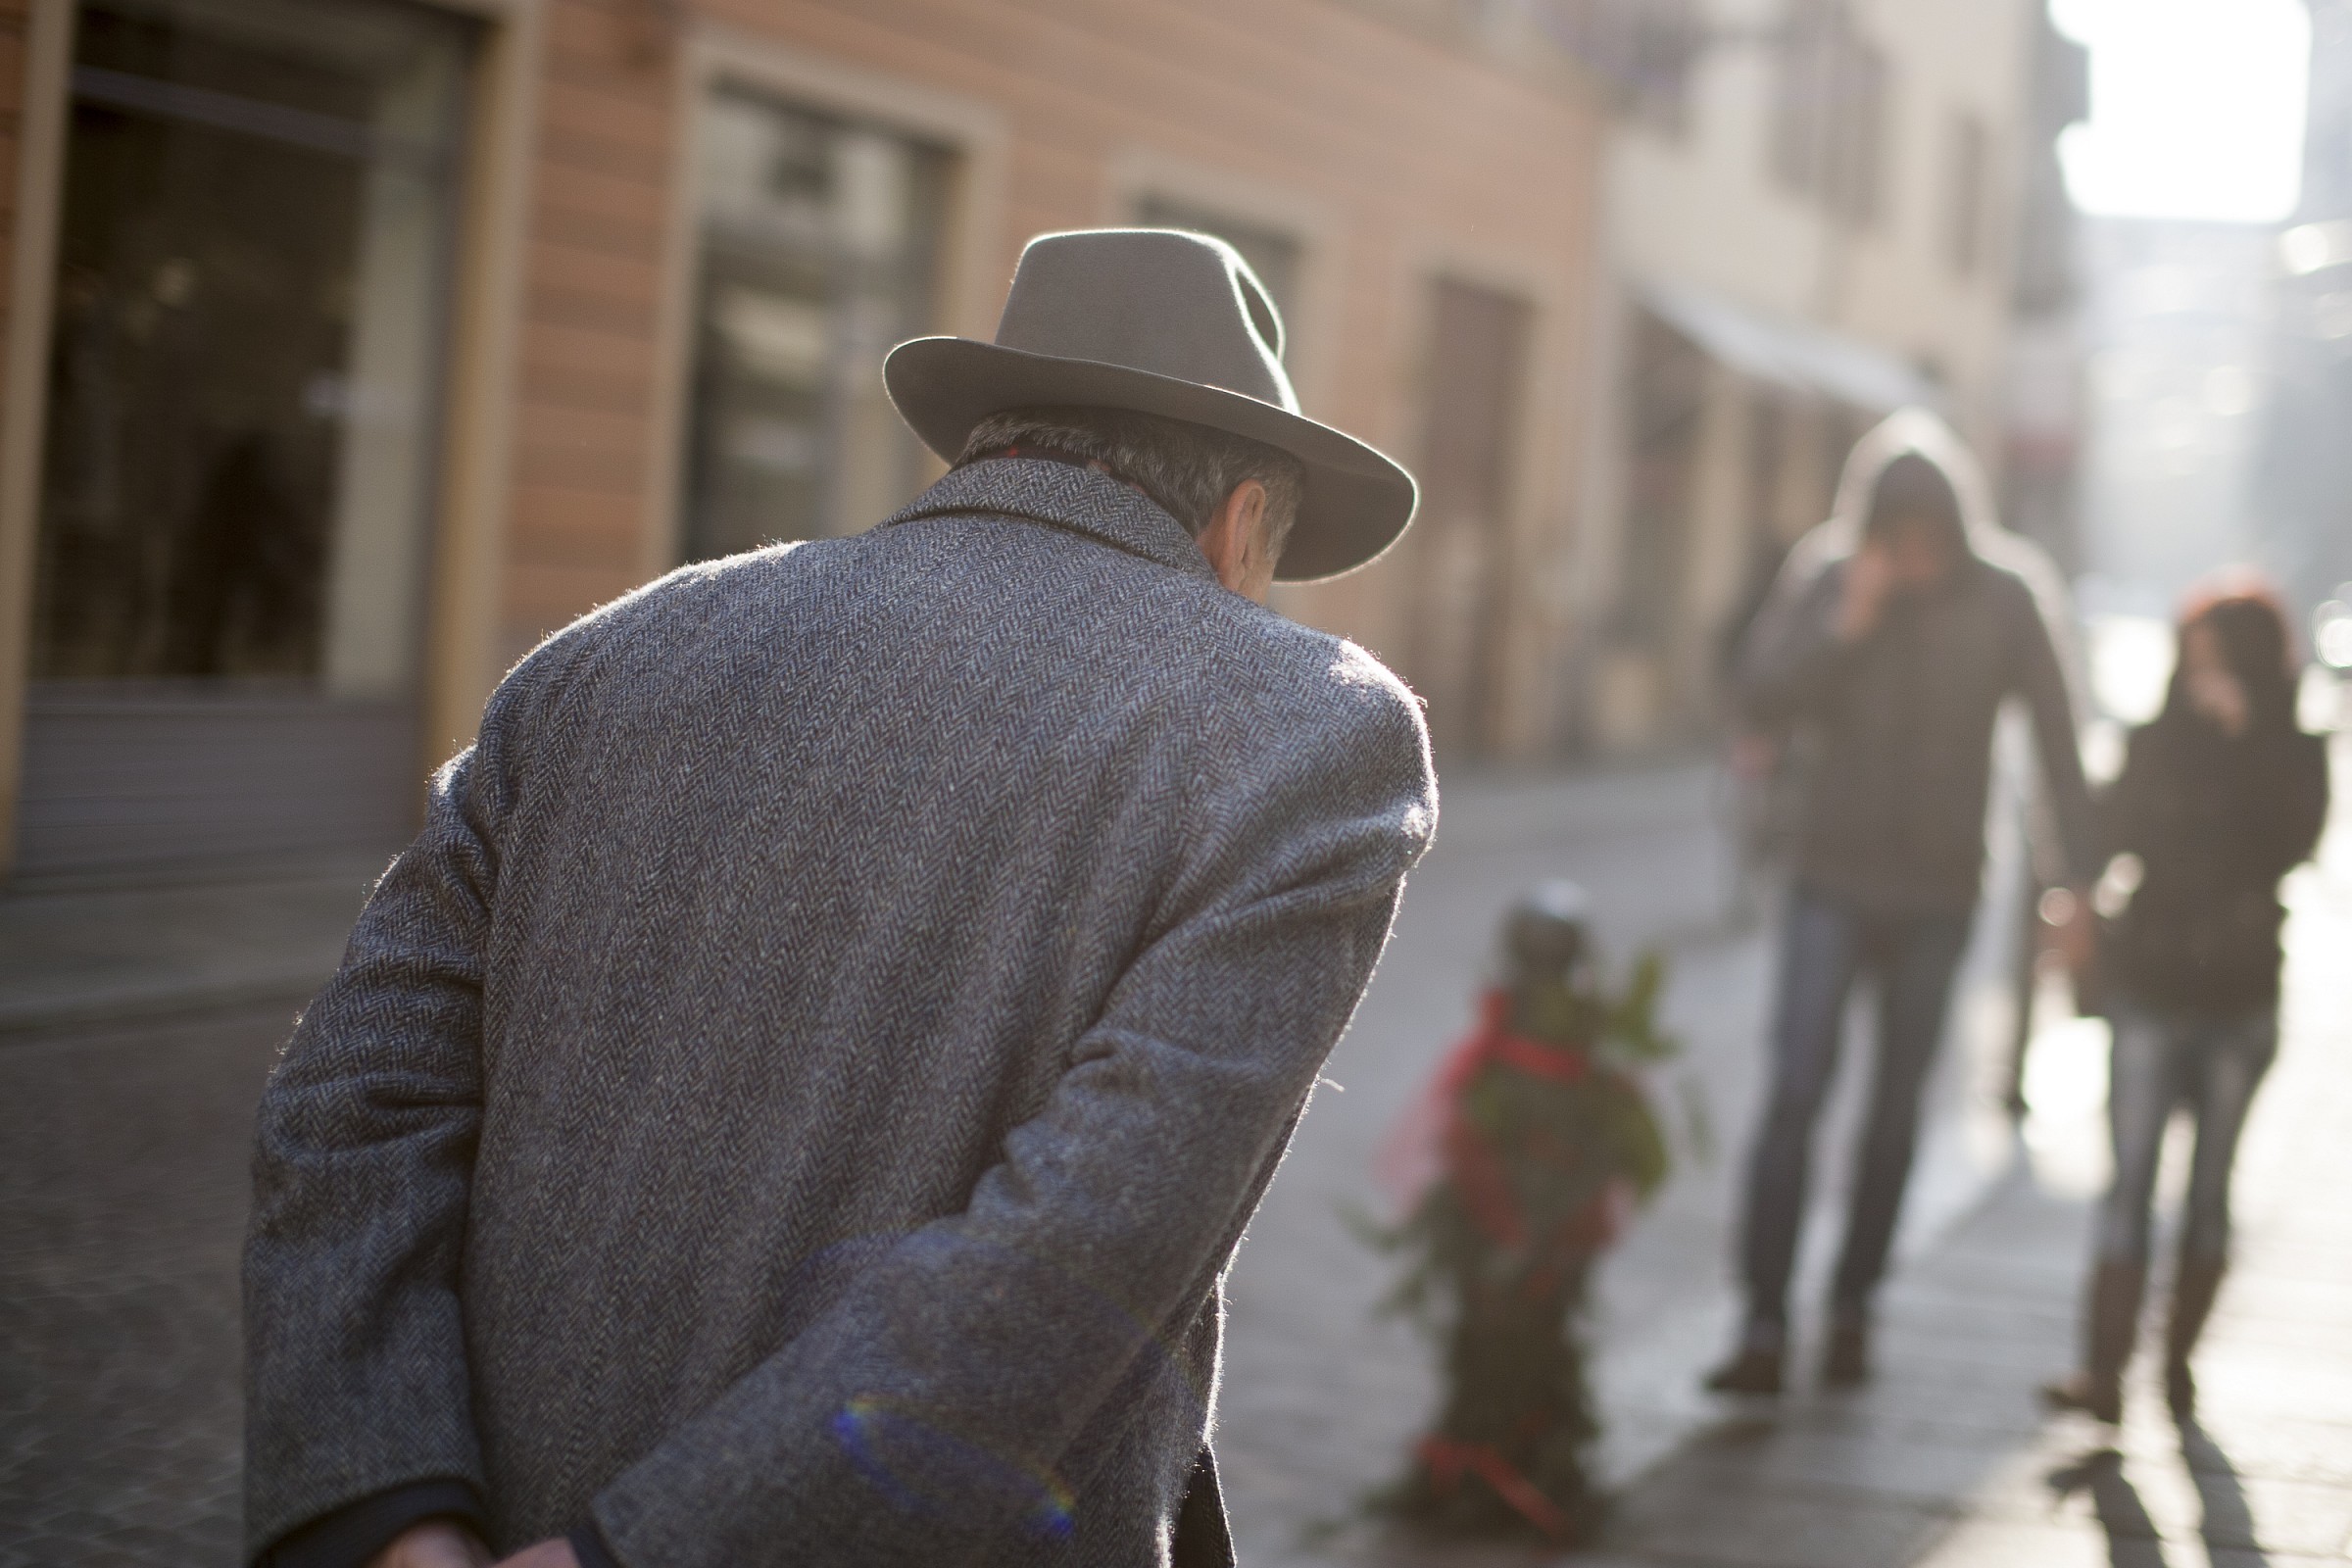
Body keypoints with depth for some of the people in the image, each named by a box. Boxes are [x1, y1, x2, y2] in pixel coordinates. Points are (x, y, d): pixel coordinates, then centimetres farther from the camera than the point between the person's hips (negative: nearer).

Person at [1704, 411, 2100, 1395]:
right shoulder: (1824, 577, -2)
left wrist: (2083, 875, -7)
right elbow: (1759, 699, -8)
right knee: (1796, 1090, -10)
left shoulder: (2006, 597, -4)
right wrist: (1844, 627, -20)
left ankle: (1852, 1307, 21)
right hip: (1834, 878, 0)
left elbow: (2057, 740, -3)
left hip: (1938, 890, 1)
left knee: (1898, 1103, 8)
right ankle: (1764, 1325, -9)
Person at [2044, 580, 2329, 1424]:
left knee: (2211, 1186, 1)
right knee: (2129, 1181, -2)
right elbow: (2125, 837, -6)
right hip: (2151, 984, 0)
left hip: (2242, 994, 0)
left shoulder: (2294, 753, 5)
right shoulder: (2157, 741, 5)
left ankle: (2178, 1361, 3)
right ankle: (2103, 1370, -3)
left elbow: (2289, 842, -8)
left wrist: (2246, 742, -4)